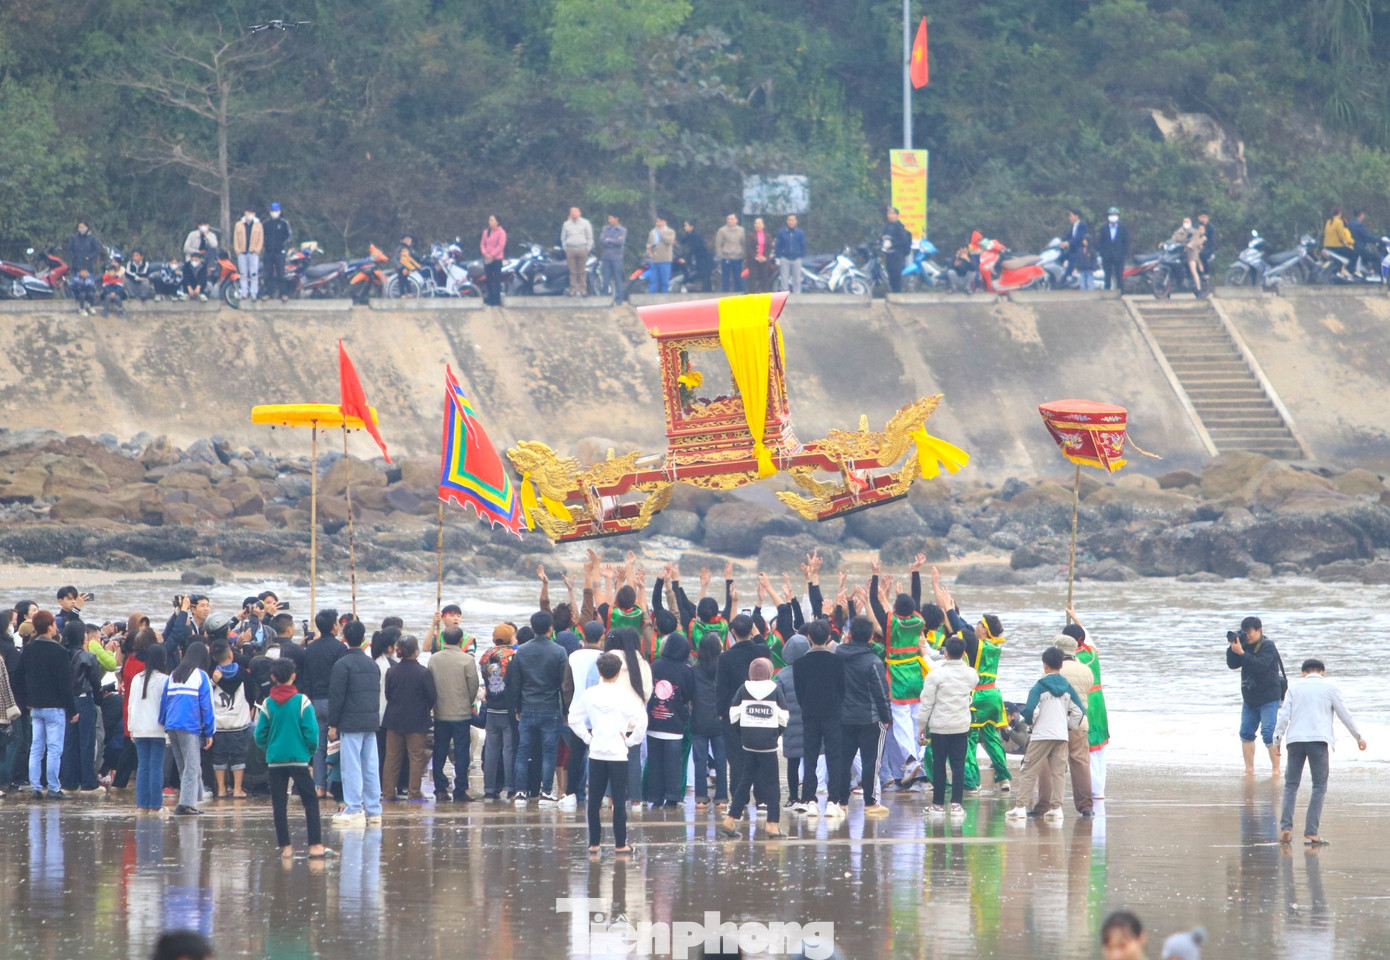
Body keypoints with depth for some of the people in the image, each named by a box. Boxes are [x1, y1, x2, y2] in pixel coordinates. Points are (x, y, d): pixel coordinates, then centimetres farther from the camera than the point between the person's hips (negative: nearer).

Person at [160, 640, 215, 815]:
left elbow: (164, 702, 16)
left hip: (171, 726, 6)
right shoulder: (200, 676, -2)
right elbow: (207, 705, -3)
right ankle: (187, 803, -14)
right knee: (192, 766, -5)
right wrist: (209, 732, 0)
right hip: (190, 727, -6)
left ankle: (189, 802, 13)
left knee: (184, 767, 12)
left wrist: (165, 724, 20)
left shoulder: (173, 675, 14)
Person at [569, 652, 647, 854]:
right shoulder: (624, 695, -9)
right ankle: (620, 843, 2)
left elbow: (574, 718, 4)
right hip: (618, 753, -3)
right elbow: (641, 719, -16)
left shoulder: (589, 694, 0)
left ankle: (593, 843, 10)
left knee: (594, 800, 9)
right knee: (619, 800, 1)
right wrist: (631, 740, -3)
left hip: (596, 753, 3)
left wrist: (587, 737, 11)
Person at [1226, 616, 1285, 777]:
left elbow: (1261, 665, -28)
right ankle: (1249, 769, 16)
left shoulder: (1268, 646, -13)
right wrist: (1232, 647, -12)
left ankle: (1276, 770, -8)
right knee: (1246, 732, 8)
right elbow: (1232, 664, 3)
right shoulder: (1246, 645, 7)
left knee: (1269, 733, -13)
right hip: (1250, 698, 7)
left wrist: (1241, 653, -30)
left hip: (1268, 698, -7)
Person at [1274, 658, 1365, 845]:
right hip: (1318, 739, -2)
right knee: (1319, 787, 2)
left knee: (1291, 785, 7)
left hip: (1295, 739, 2)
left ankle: (1286, 827, -9)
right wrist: (1358, 737, 19)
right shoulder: (1329, 687, 7)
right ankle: (1311, 832, -7)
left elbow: (1284, 715, 5)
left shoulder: (1294, 687, 12)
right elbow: (1343, 714, 9)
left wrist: (1277, 739, 8)